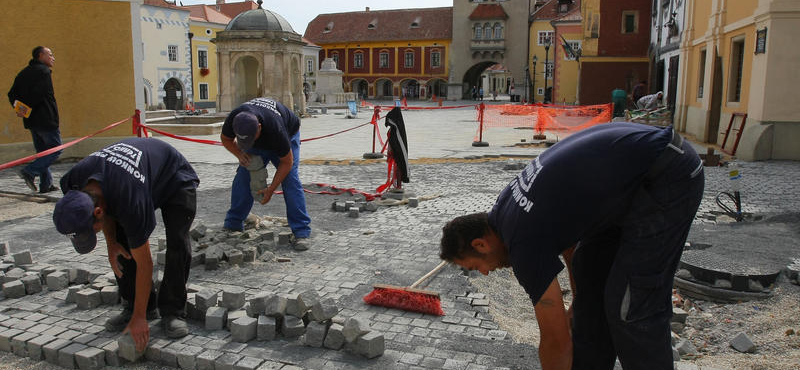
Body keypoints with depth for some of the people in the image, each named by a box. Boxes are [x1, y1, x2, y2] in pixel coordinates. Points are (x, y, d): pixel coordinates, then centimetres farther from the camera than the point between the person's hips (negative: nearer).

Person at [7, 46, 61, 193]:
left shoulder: (23, 73, 17)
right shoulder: (44, 71, -9)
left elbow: (12, 94, 12)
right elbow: (38, 93, -21)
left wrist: (19, 109, 2)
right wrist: (27, 109, -14)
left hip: (31, 120, 9)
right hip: (45, 119, -8)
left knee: (42, 151, 14)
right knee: (56, 148, 0)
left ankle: (46, 184, 13)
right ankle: (29, 172, -11)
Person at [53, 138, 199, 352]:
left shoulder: (131, 205, -44)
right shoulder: (72, 184, -27)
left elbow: (144, 264, -33)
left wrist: (139, 318, -27)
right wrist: (111, 243, -9)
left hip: (175, 180, -6)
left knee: (177, 243, -22)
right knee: (120, 245, -7)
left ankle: (172, 312, -10)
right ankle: (139, 307, 5)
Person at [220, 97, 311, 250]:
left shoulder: (275, 129, -45)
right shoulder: (233, 119, -33)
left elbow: (287, 162, -29)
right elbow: (225, 138, -8)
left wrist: (270, 189, -28)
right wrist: (239, 153, -28)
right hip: (259, 142, 5)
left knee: (290, 179, -20)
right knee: (242, 176, -6)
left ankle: (301, 232, -20)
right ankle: (232, 225, 7)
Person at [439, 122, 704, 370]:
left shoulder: (525, 242, -18)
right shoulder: (505, 207, 8)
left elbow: (557, 341, -10)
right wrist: (579, 304, 34)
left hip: (669, 177, -10)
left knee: (632, 306, -5)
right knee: (588, 272, 14)